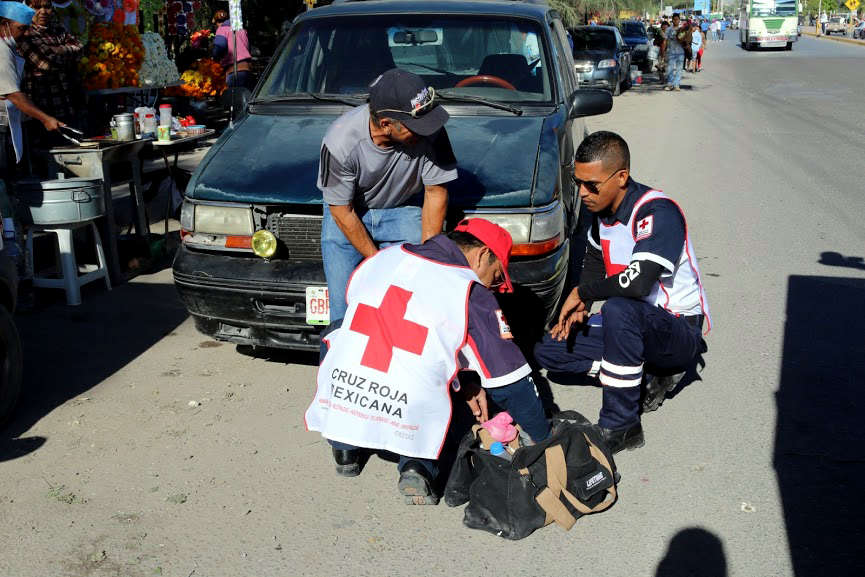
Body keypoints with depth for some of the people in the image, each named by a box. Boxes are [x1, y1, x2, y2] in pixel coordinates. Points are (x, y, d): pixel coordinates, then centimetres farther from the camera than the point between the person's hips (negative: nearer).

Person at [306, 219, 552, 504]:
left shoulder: (382, 258, 13)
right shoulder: (472, 293, -1)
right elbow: (508, 376, 2)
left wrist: (461, 385, 28)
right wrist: (543, 437, 20)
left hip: (336, 405, 3)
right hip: (406, 423, -3)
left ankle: (344, 449, 22)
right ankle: (418, 466, 2)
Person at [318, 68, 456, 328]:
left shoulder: (429, 131, -28)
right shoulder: (340, 141, -31)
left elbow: (435, 192, -13)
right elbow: (342, 211, -18)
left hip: (405, 209, 1)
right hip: (349, 212, -1)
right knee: (343, 308, -4)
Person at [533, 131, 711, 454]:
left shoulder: (657, 212, -26)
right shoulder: (603, 207, 0)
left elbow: (638, 282, -38)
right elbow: (595, 260, 17)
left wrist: (582, 292, -21)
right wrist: (580, 307, -1)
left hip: (680, 331, -8)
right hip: (634, 325, 9)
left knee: (619, 309, -40)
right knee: (547, 352, 1)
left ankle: (620, 428, -26)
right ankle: (644, 373, 4)